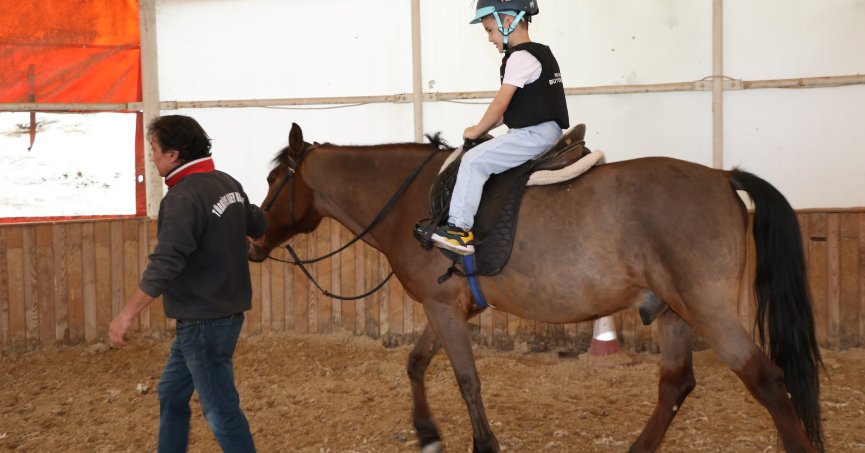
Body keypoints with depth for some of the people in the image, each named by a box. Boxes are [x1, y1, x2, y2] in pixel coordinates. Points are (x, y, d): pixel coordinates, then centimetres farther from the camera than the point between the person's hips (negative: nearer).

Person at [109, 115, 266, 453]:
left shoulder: (184, 198, -22)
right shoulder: (227, 183, 5)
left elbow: (164, 265, -27)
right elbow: (259, 226, 19)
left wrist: (127, 315, -22)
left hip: (204, 322, -10)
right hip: (228, 309, 10)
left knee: (220, 410, 0)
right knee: (171, 392, 22)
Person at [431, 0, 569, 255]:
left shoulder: (520, 57, -13)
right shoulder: (539, 54, 18)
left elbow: (500, 104, -15)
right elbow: (511, 108, 20)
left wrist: (476, 131, -1)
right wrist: (484, 129, 14)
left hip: (534, 135, -11)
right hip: (545, 133, 11)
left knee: (474, 160, -15)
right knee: (485, 156, 22)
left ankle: (459, 228, -18)